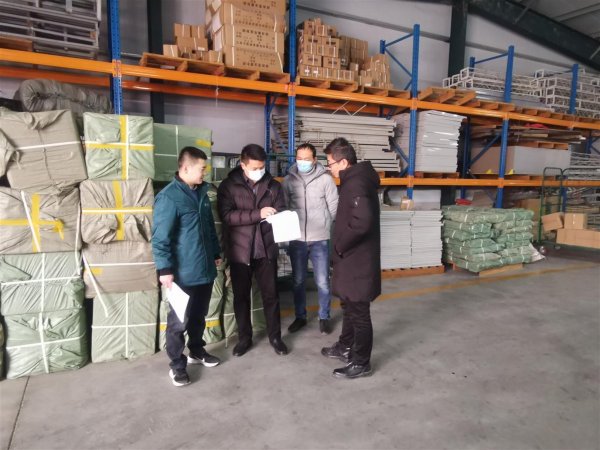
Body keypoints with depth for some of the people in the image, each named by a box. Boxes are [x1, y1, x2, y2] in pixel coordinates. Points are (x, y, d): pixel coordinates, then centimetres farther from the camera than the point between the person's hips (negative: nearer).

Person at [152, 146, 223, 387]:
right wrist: (165, 269, -19)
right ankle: (177, 365, 21)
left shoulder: (201, 192, 9)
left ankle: (197, 351, 39)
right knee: (179, 321, 6)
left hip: (205, 268, 8)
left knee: (199, 315, 20)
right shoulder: (169, 197, -16)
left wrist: (216, 253, 22)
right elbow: (160, 238, -18)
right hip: (183, 273, -7)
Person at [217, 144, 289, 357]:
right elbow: (226, 215, -15)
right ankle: (244, 338, 28)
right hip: (239, 250, -1)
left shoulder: (274, 185, 4)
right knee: (241, 296, 11)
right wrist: (258, 214, -24)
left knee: (271, 294, 10)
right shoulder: (228, 186, -4)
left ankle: (275, 336, 27)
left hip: (266, 249, 2)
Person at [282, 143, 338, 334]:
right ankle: (300, 316, 30)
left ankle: (324, 317, 24)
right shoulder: (288, 180, 1)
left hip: (320, 239, -2)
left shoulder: (326, 179, -4)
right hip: (296, 239, 2)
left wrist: (323, 224, -3)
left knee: (322, 281, 5)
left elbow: (334, 207, 0)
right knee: (298, 281, 13)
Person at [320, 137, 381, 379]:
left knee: (359, 312, 4)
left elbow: (362, 222, -35)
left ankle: (361, 363, 20)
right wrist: (341, 246, 11)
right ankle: (345, 347, 41)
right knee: (349, 306, 23)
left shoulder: (356, 184, -22)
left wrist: (340, 245, -22)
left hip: (358, 261, -10)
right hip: (353, 259, 10)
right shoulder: (356, 180, 11)